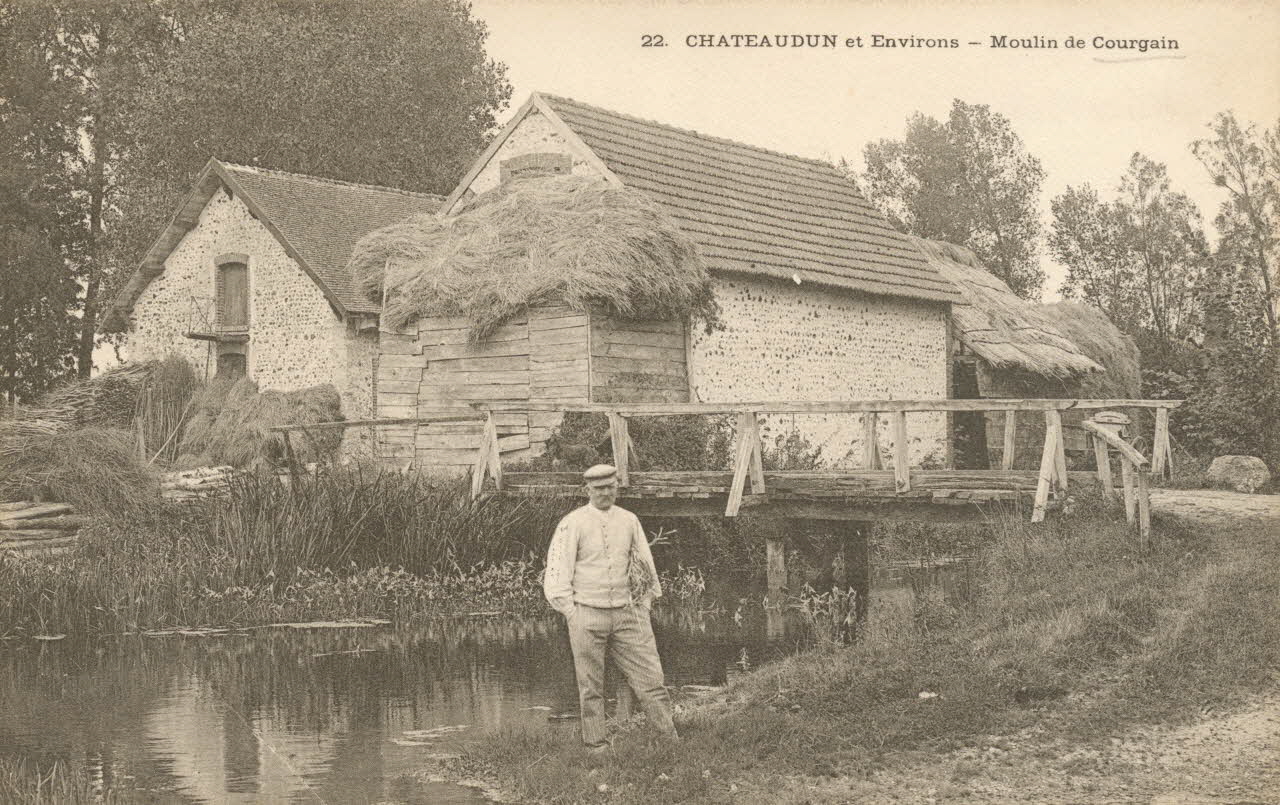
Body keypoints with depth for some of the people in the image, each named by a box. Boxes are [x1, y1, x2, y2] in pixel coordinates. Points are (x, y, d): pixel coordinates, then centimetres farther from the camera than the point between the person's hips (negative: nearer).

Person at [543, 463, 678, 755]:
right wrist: (570, 611, -6)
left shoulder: (629, 520, 10)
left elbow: (646, 564, 19)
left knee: (650, 677, -1)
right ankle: (596, 746, 11)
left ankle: (671, 739, 3)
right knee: (591, 685, 2)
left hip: (627, 612, 3)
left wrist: (645, 603, 14)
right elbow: (557, 567, -3)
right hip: (586, 614, -3)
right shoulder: (573, 523, -3)